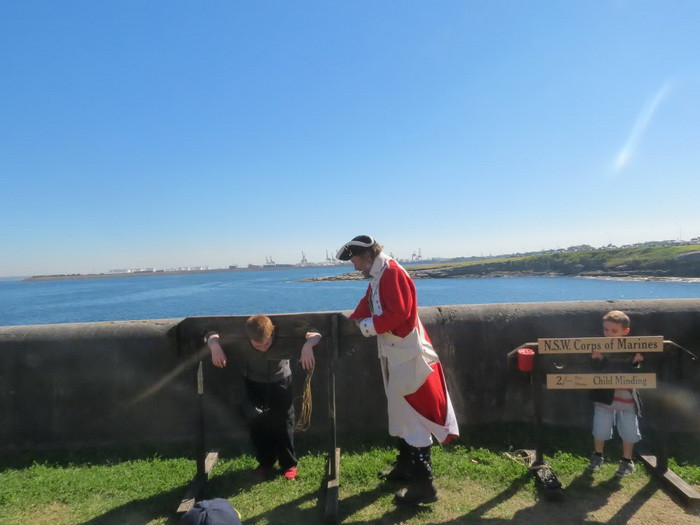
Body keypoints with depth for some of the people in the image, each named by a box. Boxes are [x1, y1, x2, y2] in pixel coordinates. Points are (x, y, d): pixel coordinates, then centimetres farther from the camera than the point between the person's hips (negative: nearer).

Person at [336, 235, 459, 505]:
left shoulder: (392, 273, -17)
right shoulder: (378, 277, 14)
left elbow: (397, 313, -25)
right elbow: (367, 306, 18)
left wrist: (366, 326, -15)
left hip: (407, 356, -10)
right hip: (394, 355, 10)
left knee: (413, 417, -4)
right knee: (400, 412, 20)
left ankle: (423, 485, 6)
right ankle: (405, 467, 37)